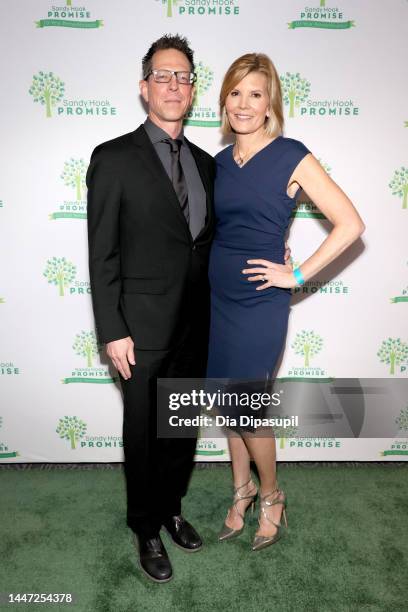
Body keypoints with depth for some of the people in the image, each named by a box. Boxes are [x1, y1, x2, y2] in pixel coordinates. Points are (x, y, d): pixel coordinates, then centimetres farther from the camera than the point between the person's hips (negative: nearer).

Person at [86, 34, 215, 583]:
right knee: (144, 435, 11)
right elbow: (102, 255, -10)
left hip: (195, 326, 5)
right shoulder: (113, 159, -7)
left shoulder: (204, 162, 10)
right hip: (144, 327, -5)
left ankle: (171, 508, 42)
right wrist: (113, 333, -13)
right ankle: (147, 530, 34)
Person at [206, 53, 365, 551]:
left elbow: (350, 224, -12)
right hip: (216, 296, 5)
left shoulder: (291, 157, -8)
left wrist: (296, 275, -12)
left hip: (259, 303, -5)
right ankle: (241, 490, 36)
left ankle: (270, 498, 30)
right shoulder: (219, 162, 8)